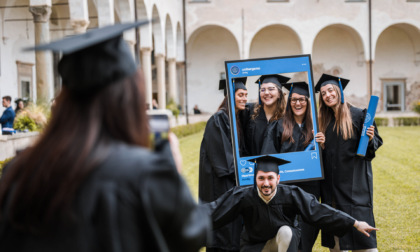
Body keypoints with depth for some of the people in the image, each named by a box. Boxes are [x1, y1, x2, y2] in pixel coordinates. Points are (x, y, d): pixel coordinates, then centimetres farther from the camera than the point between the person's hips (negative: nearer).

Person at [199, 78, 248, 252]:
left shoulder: (240, 118, 13)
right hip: (221, 183, -8)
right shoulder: (218, 120, -13)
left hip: (236, 180, 8)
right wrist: (237, 172, -15)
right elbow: (221, 153, -17)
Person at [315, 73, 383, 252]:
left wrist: (370, 139, -24)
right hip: (331, 182, 6)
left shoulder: (358, 115, -4)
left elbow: (377, 142, -2)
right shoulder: (324, 120, 12)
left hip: (354, 181, -6)